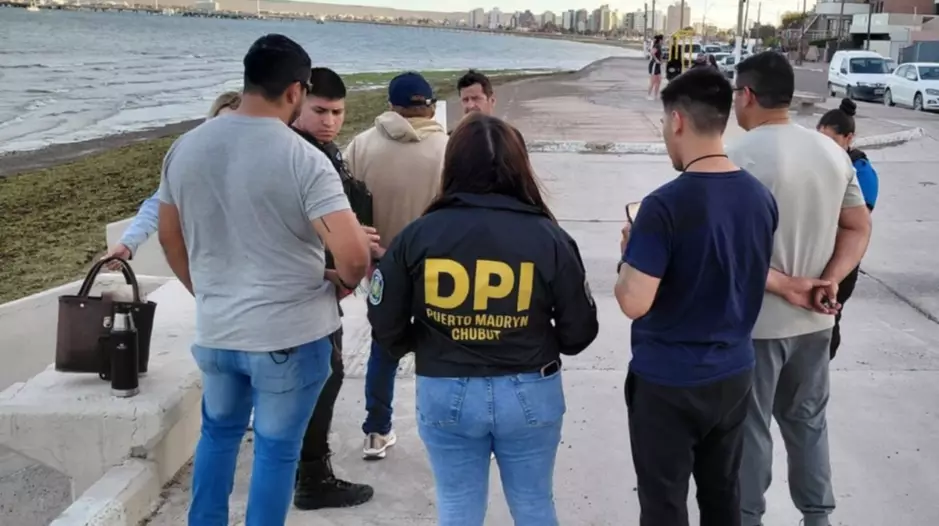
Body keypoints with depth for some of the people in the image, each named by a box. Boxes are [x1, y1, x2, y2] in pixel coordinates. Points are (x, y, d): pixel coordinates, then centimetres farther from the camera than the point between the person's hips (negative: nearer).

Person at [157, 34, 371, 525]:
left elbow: (169, 238, 10)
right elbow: (354, 255, -26)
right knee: (276, 449, 11)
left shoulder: (185, 147, -1)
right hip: (290, 336, -5)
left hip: (214, 331, 5)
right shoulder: (303, 159, -19)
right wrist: (344, 280, -3)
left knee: (219, 431, 26)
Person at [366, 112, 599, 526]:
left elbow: (386, 326, -5)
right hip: (529, 393, 0)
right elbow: (579, 331, -5)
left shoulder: (418, 235, -9)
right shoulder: (548, 237, -11)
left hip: (444, 394, 0)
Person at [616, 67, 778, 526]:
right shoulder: (761, 197, 0)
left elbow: (634, 303, -23)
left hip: (668, 381, -6)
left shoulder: (665, 205, -22)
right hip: (733, 373, 6)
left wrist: (630, 254, -7)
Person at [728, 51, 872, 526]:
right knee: (808, 420, 21)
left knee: (749, 429, 10)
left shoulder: (740, 157, -18)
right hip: (814, 320, 6)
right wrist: (829, 281, -5)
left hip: (755, 322, -6)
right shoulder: (832, 151, 3)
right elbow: (859, 228, 7)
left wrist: (784, 287, -14)